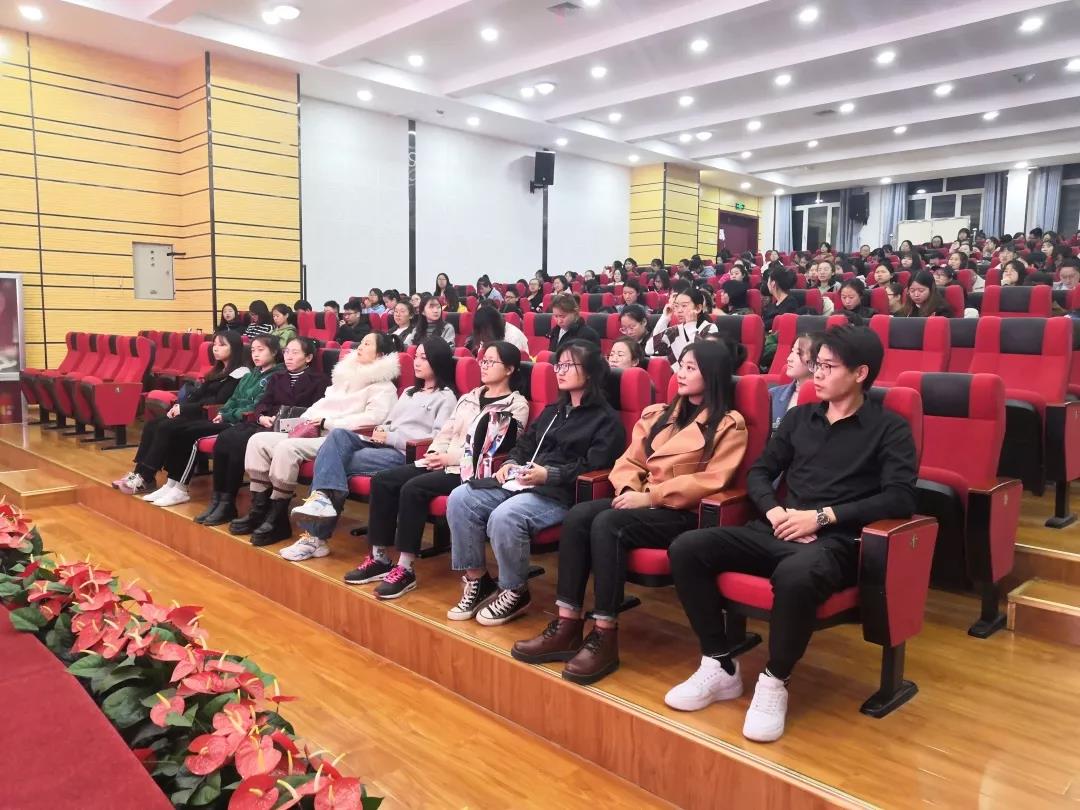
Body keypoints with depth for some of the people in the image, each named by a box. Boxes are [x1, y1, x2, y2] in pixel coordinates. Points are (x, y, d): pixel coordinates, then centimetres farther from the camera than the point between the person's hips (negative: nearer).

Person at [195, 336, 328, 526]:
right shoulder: (277, 377, 26)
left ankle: (228, 504, -19)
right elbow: (263, 403, 17)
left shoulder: (318, 380, 7)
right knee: (224, 437, -21)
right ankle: (217, 499, -18)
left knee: (239, 441, -27)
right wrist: (262, 417, -7)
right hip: (267, 424, 6)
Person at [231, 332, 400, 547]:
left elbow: (373, 417, -18)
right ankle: (259, 510, -7)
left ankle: (277, 518, -20)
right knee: (259, 440, -7)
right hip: (314, 434, 8)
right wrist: (305, 422, 1)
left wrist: (327, 423, -15)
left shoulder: (383, 386, -1)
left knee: (287, 447, -31)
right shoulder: (346, 376, 23)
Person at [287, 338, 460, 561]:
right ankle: (322, 497, -31)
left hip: (406, 455, -7)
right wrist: (380, 432, 1)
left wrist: (390, 438, -10)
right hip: (383, 447, 7)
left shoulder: (446, 397, 2)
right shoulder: (410, 392, 29)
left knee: (336, 460, -20)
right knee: (339, 434, -21)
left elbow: (437, 440, -10)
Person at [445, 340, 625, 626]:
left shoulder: (606, 420, 0)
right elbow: (525, 444, 25)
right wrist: (512, 463, 3)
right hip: (523, 482, 8)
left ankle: (514, 592, -11)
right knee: (460, 498, -13)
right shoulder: (553, 411, 26)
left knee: (504, 516, -34)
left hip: (562, 493, -8)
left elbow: (592, 466, -12)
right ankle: (477, 580, -4)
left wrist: (549, 474, -23)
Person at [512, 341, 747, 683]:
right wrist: (628, 490, -7)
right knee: (578, 515, -22)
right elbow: (631, 460, 15)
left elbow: (711, 480, -13)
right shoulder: (658, 414, 19)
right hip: (643, 501, 6)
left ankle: (605, 637, -25)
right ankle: (568, 625, -22)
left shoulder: (729, 425, -1)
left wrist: (650, 496, -17)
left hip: (684, 514, -6)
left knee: (608, 524, -32)